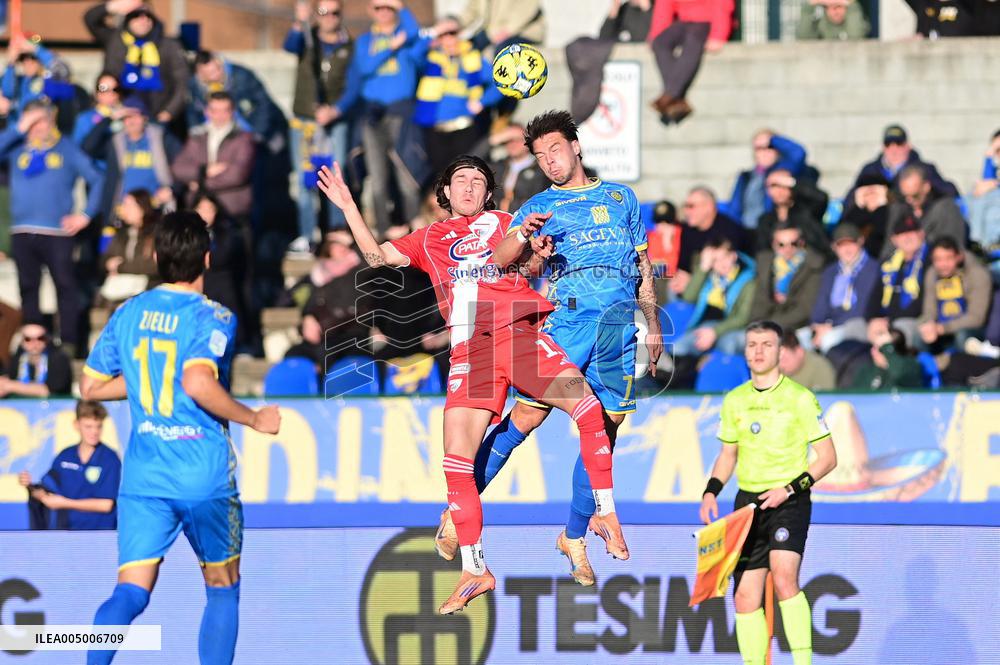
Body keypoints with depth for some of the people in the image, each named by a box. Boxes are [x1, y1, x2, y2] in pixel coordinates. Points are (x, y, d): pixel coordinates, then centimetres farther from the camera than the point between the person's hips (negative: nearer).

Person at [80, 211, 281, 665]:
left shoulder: (127, 315, 7)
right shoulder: (213, 318, -9)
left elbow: (90, 387, 13)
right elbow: (199, 384, -26)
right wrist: (254, 419, -14)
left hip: (142, 477, 3)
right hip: (205, 476, -3)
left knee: (130, 592, -4)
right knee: (223, 589, 16)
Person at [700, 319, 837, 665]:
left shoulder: (800, 398, -5)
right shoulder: (734, 400, 10)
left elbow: (827, 457, -4)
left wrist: (790, 488, -15)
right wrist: (711, 492, 4)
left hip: (790, 502, -5)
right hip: (748, 503, 5)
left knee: (784, 578, -26)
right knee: (746, 597, 2)